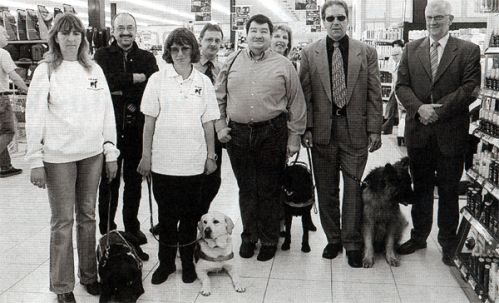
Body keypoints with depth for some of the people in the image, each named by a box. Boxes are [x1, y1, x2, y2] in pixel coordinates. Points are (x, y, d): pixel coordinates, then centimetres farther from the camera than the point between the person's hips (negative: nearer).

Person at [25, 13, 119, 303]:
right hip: (59, 157, -3)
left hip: (92, 154, 3)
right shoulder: (46, 71, -2)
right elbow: (35, 117, -3)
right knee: (63, 220, 4)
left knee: (87, 215, 13)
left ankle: (89, 274, 27)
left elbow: (107, 111, 7)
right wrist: (35, 161, -6)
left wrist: (111, 152, 5)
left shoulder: (94, 70, 6)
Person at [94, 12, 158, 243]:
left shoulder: (147, 58, 8)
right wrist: (134, 78, -12)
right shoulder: (102, 55, 5)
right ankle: (107, 231, 19)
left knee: (134, 181, 11)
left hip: (137, 127, 2)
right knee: (109, 181, 5)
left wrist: (122, 90, -14)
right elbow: (104, 80, -15)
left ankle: (132, 228, 25)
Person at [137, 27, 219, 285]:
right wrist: (146, 155, -1)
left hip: (194, 162, 1)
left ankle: (187, 261, 26)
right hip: (163, 161, -1)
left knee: (190, 214, 9)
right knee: (166, 214, 7)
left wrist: (211, 155, 5)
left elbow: (208, 123, 7)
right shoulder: (157, 80, 0)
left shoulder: (203, 82, 4)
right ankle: (166, 262, 24)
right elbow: (149, 121, 1)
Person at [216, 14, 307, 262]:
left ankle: (269, 241, 23)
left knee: (269, 191, 6)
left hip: (272, 135, -2)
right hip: (237, 135, 2)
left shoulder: (283, 65, 2)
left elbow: (296, 105, 3)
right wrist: (220, 127, 5)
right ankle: (249, 237, 29)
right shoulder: (231, 63, 8)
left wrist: (294, 139, 0)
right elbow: (218, 97, 14)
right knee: (246, 189, 12)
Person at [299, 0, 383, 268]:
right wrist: (306, 128, -4)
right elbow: (304, 94, 3)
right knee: (326, 190, 9)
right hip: (322, 131, 1)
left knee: (353, 187, 4)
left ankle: (352, 243, 17)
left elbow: (374, 94, 2)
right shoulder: (310, 54, 4)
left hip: (356, 130, -1)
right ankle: (333, 239, 25)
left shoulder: (367, 52, 4)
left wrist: (375, 130, -3)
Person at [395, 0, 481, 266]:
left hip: (451, 132, -2)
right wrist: (419, 108, -15)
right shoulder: (411, 49, 9)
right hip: (419, 131, 2)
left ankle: (448, 243, 22)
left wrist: (437, 109, -16)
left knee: (449, 191, 8)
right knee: (421, 187, 13)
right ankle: (419, 236, 27)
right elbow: (402, 85, 2)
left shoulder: (468, 51, 1)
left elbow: (470, 88, -8)